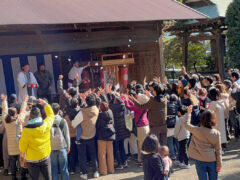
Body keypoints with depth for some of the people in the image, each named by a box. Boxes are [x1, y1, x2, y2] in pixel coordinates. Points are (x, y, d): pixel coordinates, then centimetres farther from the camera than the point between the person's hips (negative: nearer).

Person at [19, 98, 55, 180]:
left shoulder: (26, 130, -20)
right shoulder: (46, 124, -14)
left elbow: (23, 144, -7)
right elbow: (51, 114, 8)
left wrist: (22, 154, 12)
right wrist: (45, 104, 20)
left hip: (32, 159, -2)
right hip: (45, 157, 2)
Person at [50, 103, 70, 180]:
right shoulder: (63, 121, -9)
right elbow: (67, 135, -3)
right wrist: (68, 146, 10)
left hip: (51, 148, 1)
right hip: (62, 147, 0)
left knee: (53, 169, 9)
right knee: (64, 169, 10)